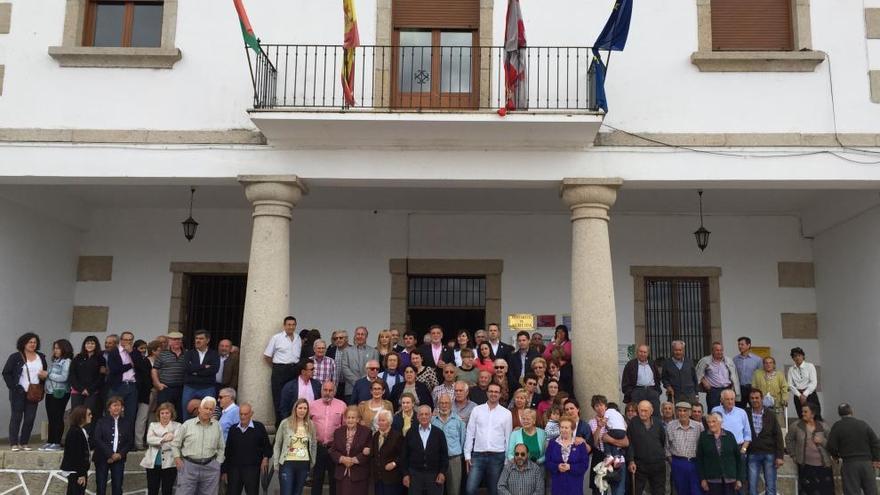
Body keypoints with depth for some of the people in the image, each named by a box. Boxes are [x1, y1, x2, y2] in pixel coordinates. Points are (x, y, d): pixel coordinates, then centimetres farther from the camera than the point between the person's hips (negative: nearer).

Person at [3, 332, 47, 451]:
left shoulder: (41, 357, 10)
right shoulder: (15, 357, -2)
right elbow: (6, 373, -3)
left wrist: (41, 390, 7)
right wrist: (13, 387, -11)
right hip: (18, 392, -4)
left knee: (30, 418, 2)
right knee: (16, 417, 0)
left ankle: (24, 443, 11)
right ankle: (13, 444, 5)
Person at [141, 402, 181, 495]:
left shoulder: (177, 426, 2)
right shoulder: (153, 425, 12)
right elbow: (149, 439, -6)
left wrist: (158, 442, -11)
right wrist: (164, 439, -19)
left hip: (169, 463, -2)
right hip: (152, 463, 2)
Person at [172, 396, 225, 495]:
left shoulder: (217, 426, 5)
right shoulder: (187, 424, 0)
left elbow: (221, 448, 14)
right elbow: (175, 444, 7)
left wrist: (218, 463, 8)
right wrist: (177, 459, 1)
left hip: (210, 468, 2)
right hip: (189, 465, -2)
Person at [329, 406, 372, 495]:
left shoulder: (366, 432, -3)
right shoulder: (338, 432, 10)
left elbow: (369, 452, -9)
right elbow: (333, 451, 6)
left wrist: (354, 460, -16)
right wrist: (342, 459, -13)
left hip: (359, 475, -3)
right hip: (342, 474, 3)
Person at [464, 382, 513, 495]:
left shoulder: (506, 413, 3)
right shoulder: (477, 410, 4)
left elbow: (508, 437, 5)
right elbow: (470, 433, 5)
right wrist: (467, 455, 1)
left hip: (497, 456, 0)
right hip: (478, 455, 0)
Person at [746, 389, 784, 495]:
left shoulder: (770, 415, 1)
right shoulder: (746, 415, 2)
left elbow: (778, 436, -1)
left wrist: (779, 456, -6)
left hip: (769, 454, 0)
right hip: (753, 455, 1)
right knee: (752, 486, 3)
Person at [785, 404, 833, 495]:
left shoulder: (823, 427, 3)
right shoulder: (796, 425, 0)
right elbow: (788, 439, 12)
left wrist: (822, 441, -12)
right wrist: (793, 455, 10)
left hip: (823, 465, 1)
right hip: (805, 465, -1)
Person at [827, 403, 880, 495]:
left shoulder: (837, 426, -5)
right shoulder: (863, 424, 5)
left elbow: (831, 446, -8)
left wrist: (837, 455, 12)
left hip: (849, 464, -3)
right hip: (866, 462, 3)